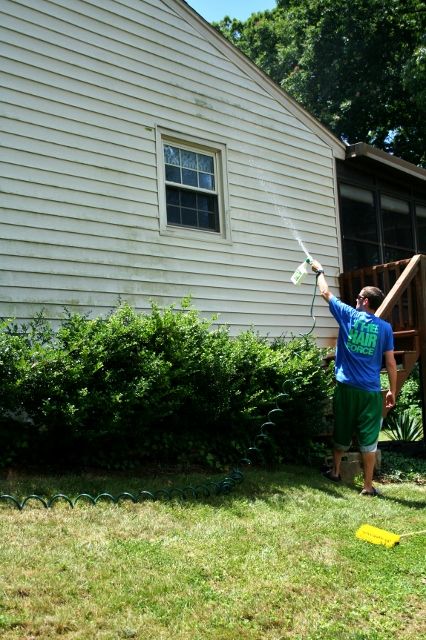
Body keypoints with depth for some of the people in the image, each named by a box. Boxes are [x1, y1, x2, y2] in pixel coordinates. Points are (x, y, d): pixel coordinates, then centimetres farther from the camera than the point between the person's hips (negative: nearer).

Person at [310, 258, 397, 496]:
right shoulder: (385, 327, -2)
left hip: (346, 387, 1)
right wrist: (393, 391, 6)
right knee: (369, 438, 3)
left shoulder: (349, 316, -1)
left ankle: (335, 472, 32)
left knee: (342, 432, 17)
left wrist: (319, 270, 27)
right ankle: (368, 486, 7)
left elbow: (326, 293, 12)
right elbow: (391, 363, -2)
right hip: (370, 391, -1)